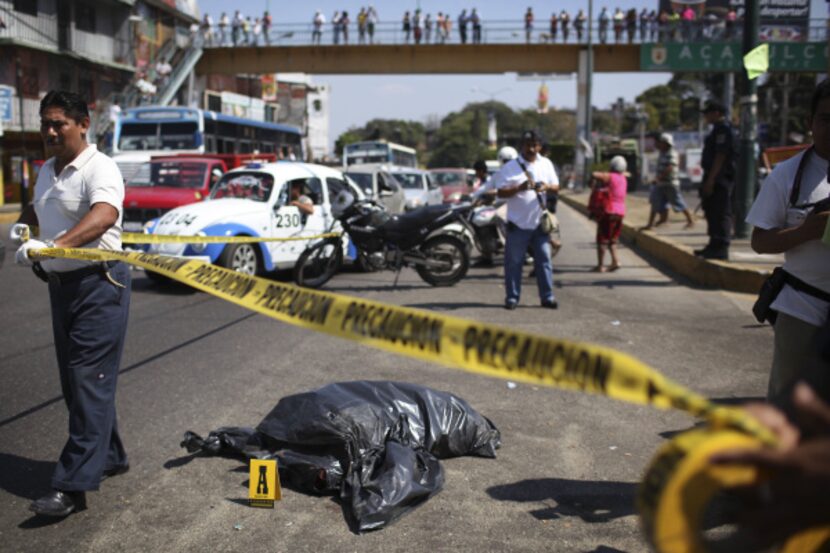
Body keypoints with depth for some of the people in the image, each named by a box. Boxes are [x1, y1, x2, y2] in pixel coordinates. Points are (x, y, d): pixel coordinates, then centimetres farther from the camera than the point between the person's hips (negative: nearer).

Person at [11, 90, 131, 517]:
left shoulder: (99, 169, -13)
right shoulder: (46, 171, 14)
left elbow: (104, 215, -33)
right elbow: (37, 207, 35)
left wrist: (55, 244, -46)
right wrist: (20, 225, 13)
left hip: (98, 284, -9)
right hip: (61, 285, 9)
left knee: (89, 383, -9)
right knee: (74, 382, 14)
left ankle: (73, 485, -8)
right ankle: (108, 458, 29)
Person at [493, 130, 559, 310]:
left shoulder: (546, 164, 9)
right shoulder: (510, 167, -4)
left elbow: (556, 185, 14)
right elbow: (501, 192, -8)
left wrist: (547, 186, -10)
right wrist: (519, 188, -24)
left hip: (540, 221, 3)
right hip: (518, 223, -3)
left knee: (544, 260, 5)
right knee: (514, 262, 2)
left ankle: (547, 296, 11)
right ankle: (512, 297, 10)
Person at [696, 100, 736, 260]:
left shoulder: (723, 129, -14)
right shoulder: (718, 128, 18)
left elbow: (720, 156, -20)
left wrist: (710, 180, -23)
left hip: (720, 178, -11)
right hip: (715, 178, 11)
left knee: (721, 212, -8)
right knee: (712, 210, 15)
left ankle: (721, 248, -6)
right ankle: (714, 245, 24)